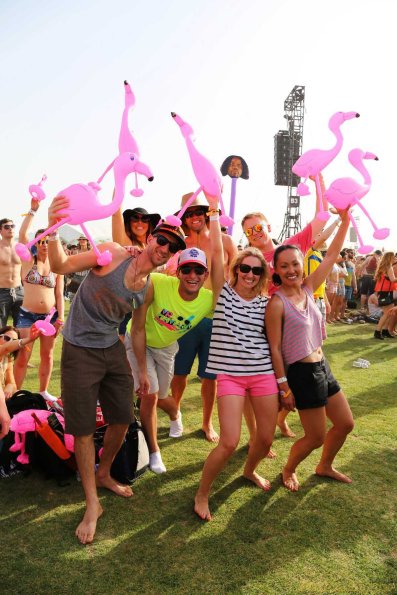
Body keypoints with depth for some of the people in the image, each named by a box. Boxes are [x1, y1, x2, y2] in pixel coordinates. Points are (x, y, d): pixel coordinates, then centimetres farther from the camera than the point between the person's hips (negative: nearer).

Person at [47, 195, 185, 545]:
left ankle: (104, 475, 41)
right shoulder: (114, 254, -16)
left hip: (113, 350, 6)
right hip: (80, 351, -6)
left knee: (123, 420, 12)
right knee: (84, 428, 3)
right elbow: (61, 266, -18)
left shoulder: (149, 287, 1)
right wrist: (53, 230, -35)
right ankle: (92, 505, 20)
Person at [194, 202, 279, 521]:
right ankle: (202, 494, 15)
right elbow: (217, 251, -10)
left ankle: (250, 470, 45)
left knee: (266, 438, 11)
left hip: (264, 373, 4)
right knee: (229, 442, -11)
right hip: (230, 375, -3)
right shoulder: (223, 292, -1)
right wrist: (215, 211, -10)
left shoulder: (266, 302, 5)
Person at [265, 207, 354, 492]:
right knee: (316, 437, 5)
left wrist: (345, 219, 0)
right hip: (301, 373, -8)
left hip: (322, 367, 8)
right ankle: (289, 470, 34)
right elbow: (274, 348, -16)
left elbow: (332, 255, 3)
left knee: (345, 423, 19)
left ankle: (325, 466, 43)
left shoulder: (307, 289, 0)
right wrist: (284, 387, -15)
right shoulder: (277, 303, -19)